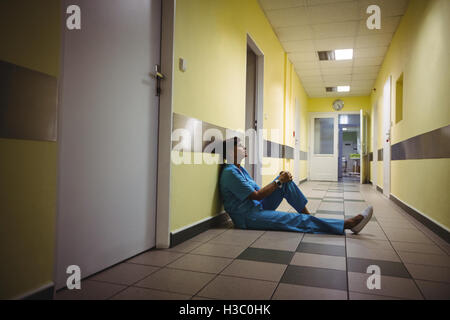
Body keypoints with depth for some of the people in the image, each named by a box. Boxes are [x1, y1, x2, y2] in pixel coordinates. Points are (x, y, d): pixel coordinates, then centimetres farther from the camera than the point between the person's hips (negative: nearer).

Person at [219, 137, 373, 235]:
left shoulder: (240, 169, 13)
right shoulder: (229, 173, -18)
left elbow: (258, 191, 10)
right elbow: (257, 196, -18)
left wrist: (281, 180, -3)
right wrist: (278, 181, -11)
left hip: (258, 207, 9)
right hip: (247, 217, -9)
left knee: (286, 181, -1)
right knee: (300, 220, -17)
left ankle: (308, 215, 0)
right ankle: (348, 224, -12)